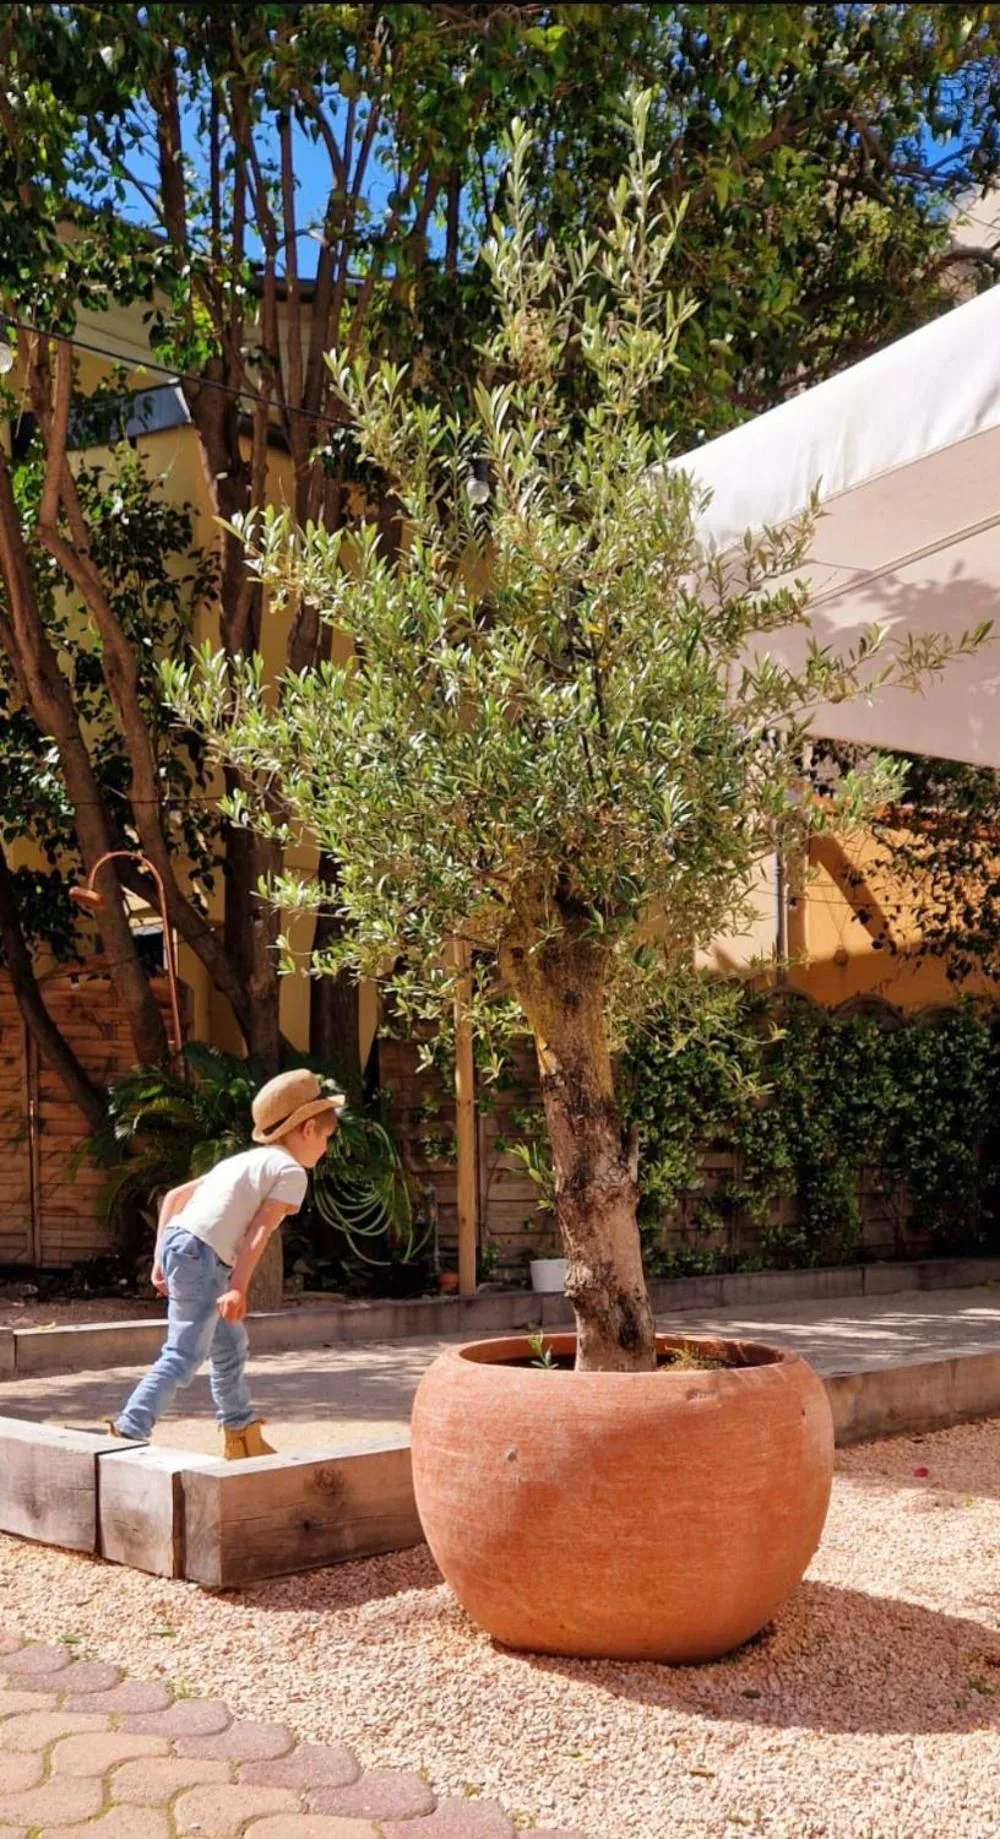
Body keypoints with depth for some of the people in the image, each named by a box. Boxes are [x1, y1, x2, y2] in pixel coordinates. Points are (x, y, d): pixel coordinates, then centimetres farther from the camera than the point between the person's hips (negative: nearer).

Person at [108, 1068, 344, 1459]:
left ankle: (243, 1438, 30)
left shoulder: (244, 1160, 26)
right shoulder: (291, 1171, 0)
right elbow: (258, 1232, -12)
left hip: (176, 1242, 10)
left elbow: (174, 1196, 23)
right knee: (184, 1354, -10)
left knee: (229, 1344, 20)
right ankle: (128, 1431, -17)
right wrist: (239, 1288, -17)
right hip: (201, 1255, -10)